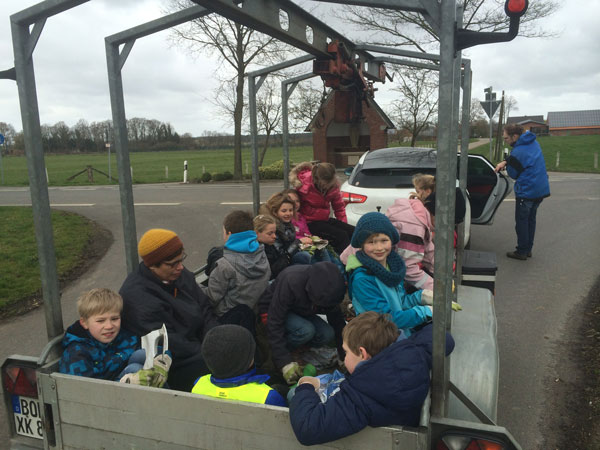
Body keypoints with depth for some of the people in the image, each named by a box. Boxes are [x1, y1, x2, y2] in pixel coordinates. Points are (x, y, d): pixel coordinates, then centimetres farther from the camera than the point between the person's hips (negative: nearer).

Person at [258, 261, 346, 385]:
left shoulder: (327, 289, -21)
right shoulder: (290, 281, -38)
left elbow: (337, 321, -8)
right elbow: (274, 323, -34)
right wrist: (284, 362, -36)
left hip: (299, 312, 5)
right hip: (272, 310, -5)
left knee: (327, 334, -20)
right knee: (306, 330, -33)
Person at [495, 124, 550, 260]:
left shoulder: (518, 152, -22)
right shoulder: (533, 142, 6)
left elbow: (513, 174, -9)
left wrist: (506, 165, 8)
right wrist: (505, 162, 3)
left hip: (527, 192, -9)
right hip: (541, 189, 9)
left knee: (521, 221, 4)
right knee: (531, 219, 17)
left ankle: (522, 252, 12)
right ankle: (528, 249, 25)